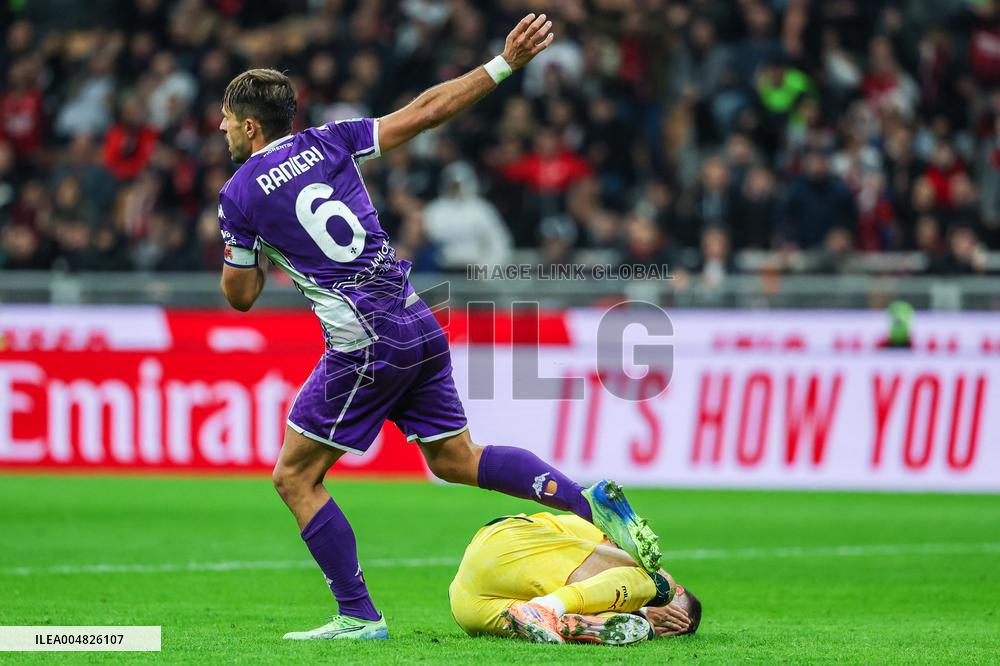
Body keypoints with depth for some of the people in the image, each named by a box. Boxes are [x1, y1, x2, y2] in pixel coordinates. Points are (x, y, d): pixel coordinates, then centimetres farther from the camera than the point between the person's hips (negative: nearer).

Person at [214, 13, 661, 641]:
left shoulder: (239, 196, -3)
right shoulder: (329, 142, 9)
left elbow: (241, 296, 5)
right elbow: (423, 112, 5)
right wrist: (505, 63, 9)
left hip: (365, 344, -6)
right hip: (420, 327, 7)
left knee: (295, 476, 5)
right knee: (458, 460, 17)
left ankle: (359, 617, 1)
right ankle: (590, 501, 1)